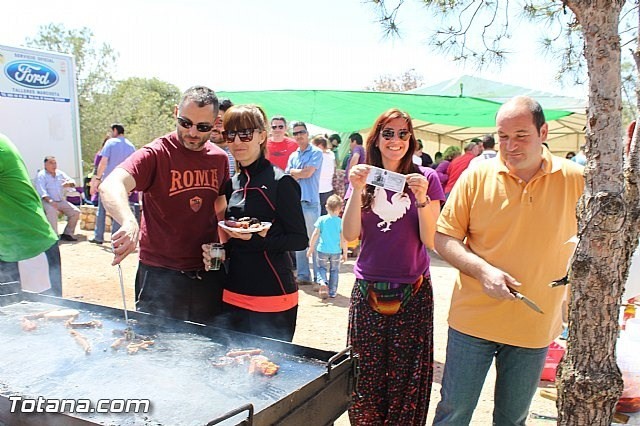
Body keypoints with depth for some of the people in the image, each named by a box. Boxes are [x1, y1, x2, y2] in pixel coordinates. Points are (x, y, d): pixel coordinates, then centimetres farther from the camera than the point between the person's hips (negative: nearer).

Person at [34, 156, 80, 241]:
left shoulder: (60, 173, 16)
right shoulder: (41, 175, -1)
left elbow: (72, 182, 11)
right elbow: (41, 191, -14)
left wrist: (69, 183, -16)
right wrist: (50, 200, -31)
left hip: (61, 201, 6)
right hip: (47, 201, -6)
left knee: (76, 211, -11)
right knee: (52, 211, -36)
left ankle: (67, 233, -1)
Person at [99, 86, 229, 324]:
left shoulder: (219, 158, 4)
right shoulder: (156, 154, -12)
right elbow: (110, 186, -27)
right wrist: (129, 221, -47)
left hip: (209, 275, 5)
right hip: (161, 275, -4)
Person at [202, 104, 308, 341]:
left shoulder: (280, 182, -10)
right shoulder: (232, 184, 9)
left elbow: (300, 239, -12)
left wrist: (255, 238, -23)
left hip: (272, 298, -6)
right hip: (233, 297, 6)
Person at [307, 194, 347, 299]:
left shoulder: (321, 219, -4)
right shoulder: (341, 222, -6)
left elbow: (315, 234, -5)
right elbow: (343, 239, -5)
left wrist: (311, 247, 5)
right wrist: (345, 253, 5)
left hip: (323, 250, 0)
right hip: (336, 251, 0)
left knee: (321, 268, 16)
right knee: (334, 270, 15)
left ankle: (322, 282, -12)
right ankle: (332, 292, 18)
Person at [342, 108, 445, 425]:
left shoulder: (425, 178, -2)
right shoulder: (364, 177, 5)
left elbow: (431, 241, -6)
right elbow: (350, 235, -4)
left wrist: (422, 199, -19)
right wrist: (357, 191, -15)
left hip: (412, 292, -1)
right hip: (368, 289, 2)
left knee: (405, 379, 8)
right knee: (365, 378, 9)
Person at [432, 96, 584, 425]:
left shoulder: (575, 180, -4)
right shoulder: (477, 176, -7)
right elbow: (443, 238, -6)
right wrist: (483, 270, -20)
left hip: (535, 327, 2)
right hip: (473, 320, -1)